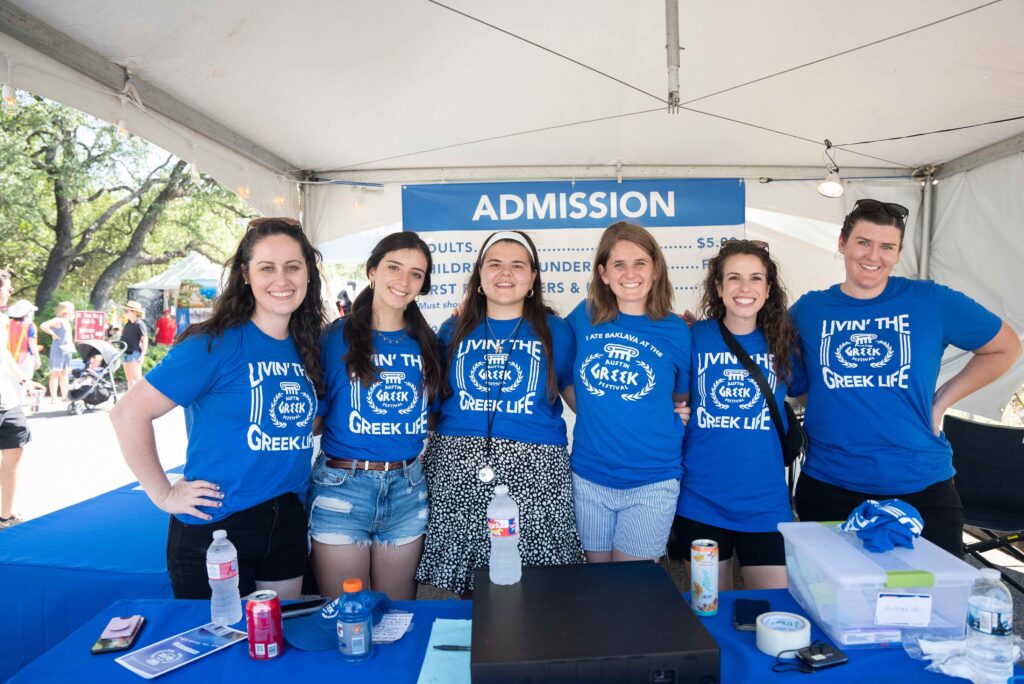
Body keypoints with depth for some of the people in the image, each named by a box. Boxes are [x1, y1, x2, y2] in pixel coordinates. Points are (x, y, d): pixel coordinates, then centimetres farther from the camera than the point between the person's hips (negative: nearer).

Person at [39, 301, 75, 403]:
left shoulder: (67, 322, 17)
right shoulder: (58, 320, -10)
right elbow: (43, 326, -24)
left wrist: (71, 345, 16)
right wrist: (54, 335, -17)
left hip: (67, 350, 9)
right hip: (58, 349, -9)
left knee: (65, 373, 12)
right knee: (56, 373, -8)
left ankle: (65, 396, 18)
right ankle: (53, 398, -8)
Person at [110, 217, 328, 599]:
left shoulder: (307, 349, 3)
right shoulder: (216, 344, -15)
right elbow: (129, 413, -16)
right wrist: (164, 495, -13)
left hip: (288, 522, 6)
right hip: (214, 528, -5)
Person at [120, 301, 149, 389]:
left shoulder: (139, 324, -12)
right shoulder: (127, 324, 11)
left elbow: (145, 339, -13)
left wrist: (142, 355, -17)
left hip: (135, 354, -9)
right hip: (126, 353, 9)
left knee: (137, 378, -9)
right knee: (129, 378, 13)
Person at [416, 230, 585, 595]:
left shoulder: (554, 331, 6)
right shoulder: (454, 330, 10)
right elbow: (432, 400, 16)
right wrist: (432, 448, 5)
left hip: (534, 470, -1)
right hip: (458, 468, 2)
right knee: (464, 584, 9)